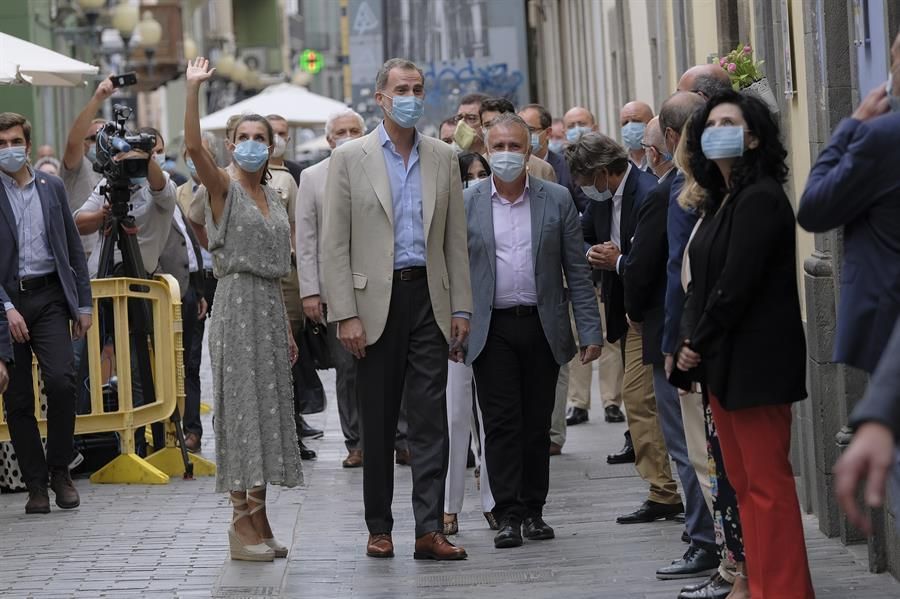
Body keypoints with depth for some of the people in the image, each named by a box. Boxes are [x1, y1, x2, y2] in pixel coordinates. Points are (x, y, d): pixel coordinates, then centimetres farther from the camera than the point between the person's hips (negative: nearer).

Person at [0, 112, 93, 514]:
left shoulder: (51, 187, 10)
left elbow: (74, 250, 13)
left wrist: (84, 304, 8)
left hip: (48, 297, 1)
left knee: (61, 381, -15)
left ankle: (60, 472, 2)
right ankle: (36, 485, 11)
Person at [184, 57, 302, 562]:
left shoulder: (273, 198, 16)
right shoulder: (223, 188, -3)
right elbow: (194, 146, -24)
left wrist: (288, 329, 17)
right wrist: (193, 89, -31)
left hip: (270, 307, 7)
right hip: (238, 303, -7)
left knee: (269, 407, 7)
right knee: (242, 405, -7)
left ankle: (258, 519, 13)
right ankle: (243, 519, -3)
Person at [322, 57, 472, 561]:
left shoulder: (443, 158, 10)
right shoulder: (351, 158, 1)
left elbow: (456, 239, 11)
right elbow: (336, 244, -2)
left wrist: (462, 308, 5)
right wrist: (345, 315, -9)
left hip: (428, 297, 2)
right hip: (376, 301, -2)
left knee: (431, 419, -3)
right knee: (378, 422, 5)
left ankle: (430, 529, -4)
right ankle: (379, 528, 14)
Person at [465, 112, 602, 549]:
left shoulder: (557, 200, 4)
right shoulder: (466, 204, 2)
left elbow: (577, 271, 4)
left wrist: (590, 330, -1)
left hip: (542, 327, 1)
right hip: (491, 329, -1)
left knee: (537, 424, 7)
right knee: (502, 424, -4)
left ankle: (533, 510, 16)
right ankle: (509, 515, -1)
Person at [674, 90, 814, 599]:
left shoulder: (760, 198, -12)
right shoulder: (722, 199, 16)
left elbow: (736, 284, -17)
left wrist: (698, 343, -8)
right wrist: (691, 343, 2)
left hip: (755, 361, -9)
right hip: (722, 361, 9)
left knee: (767, 482, -6)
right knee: (743, 481, 10)